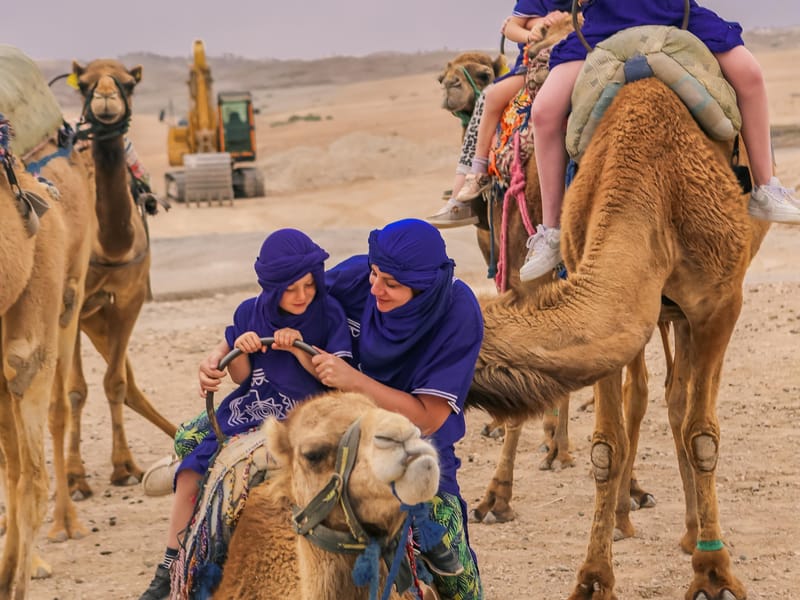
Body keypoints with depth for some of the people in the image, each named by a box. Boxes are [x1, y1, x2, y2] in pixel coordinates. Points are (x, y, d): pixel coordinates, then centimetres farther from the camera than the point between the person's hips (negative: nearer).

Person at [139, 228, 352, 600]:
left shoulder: (329, 314, -6)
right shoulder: (250, 313, 2)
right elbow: (241, 377, 10)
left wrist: (299, 348, -21)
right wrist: (240, 351, -12)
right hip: (249, 413, 4)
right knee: (192, 475, -8)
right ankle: (170, 570, 3)